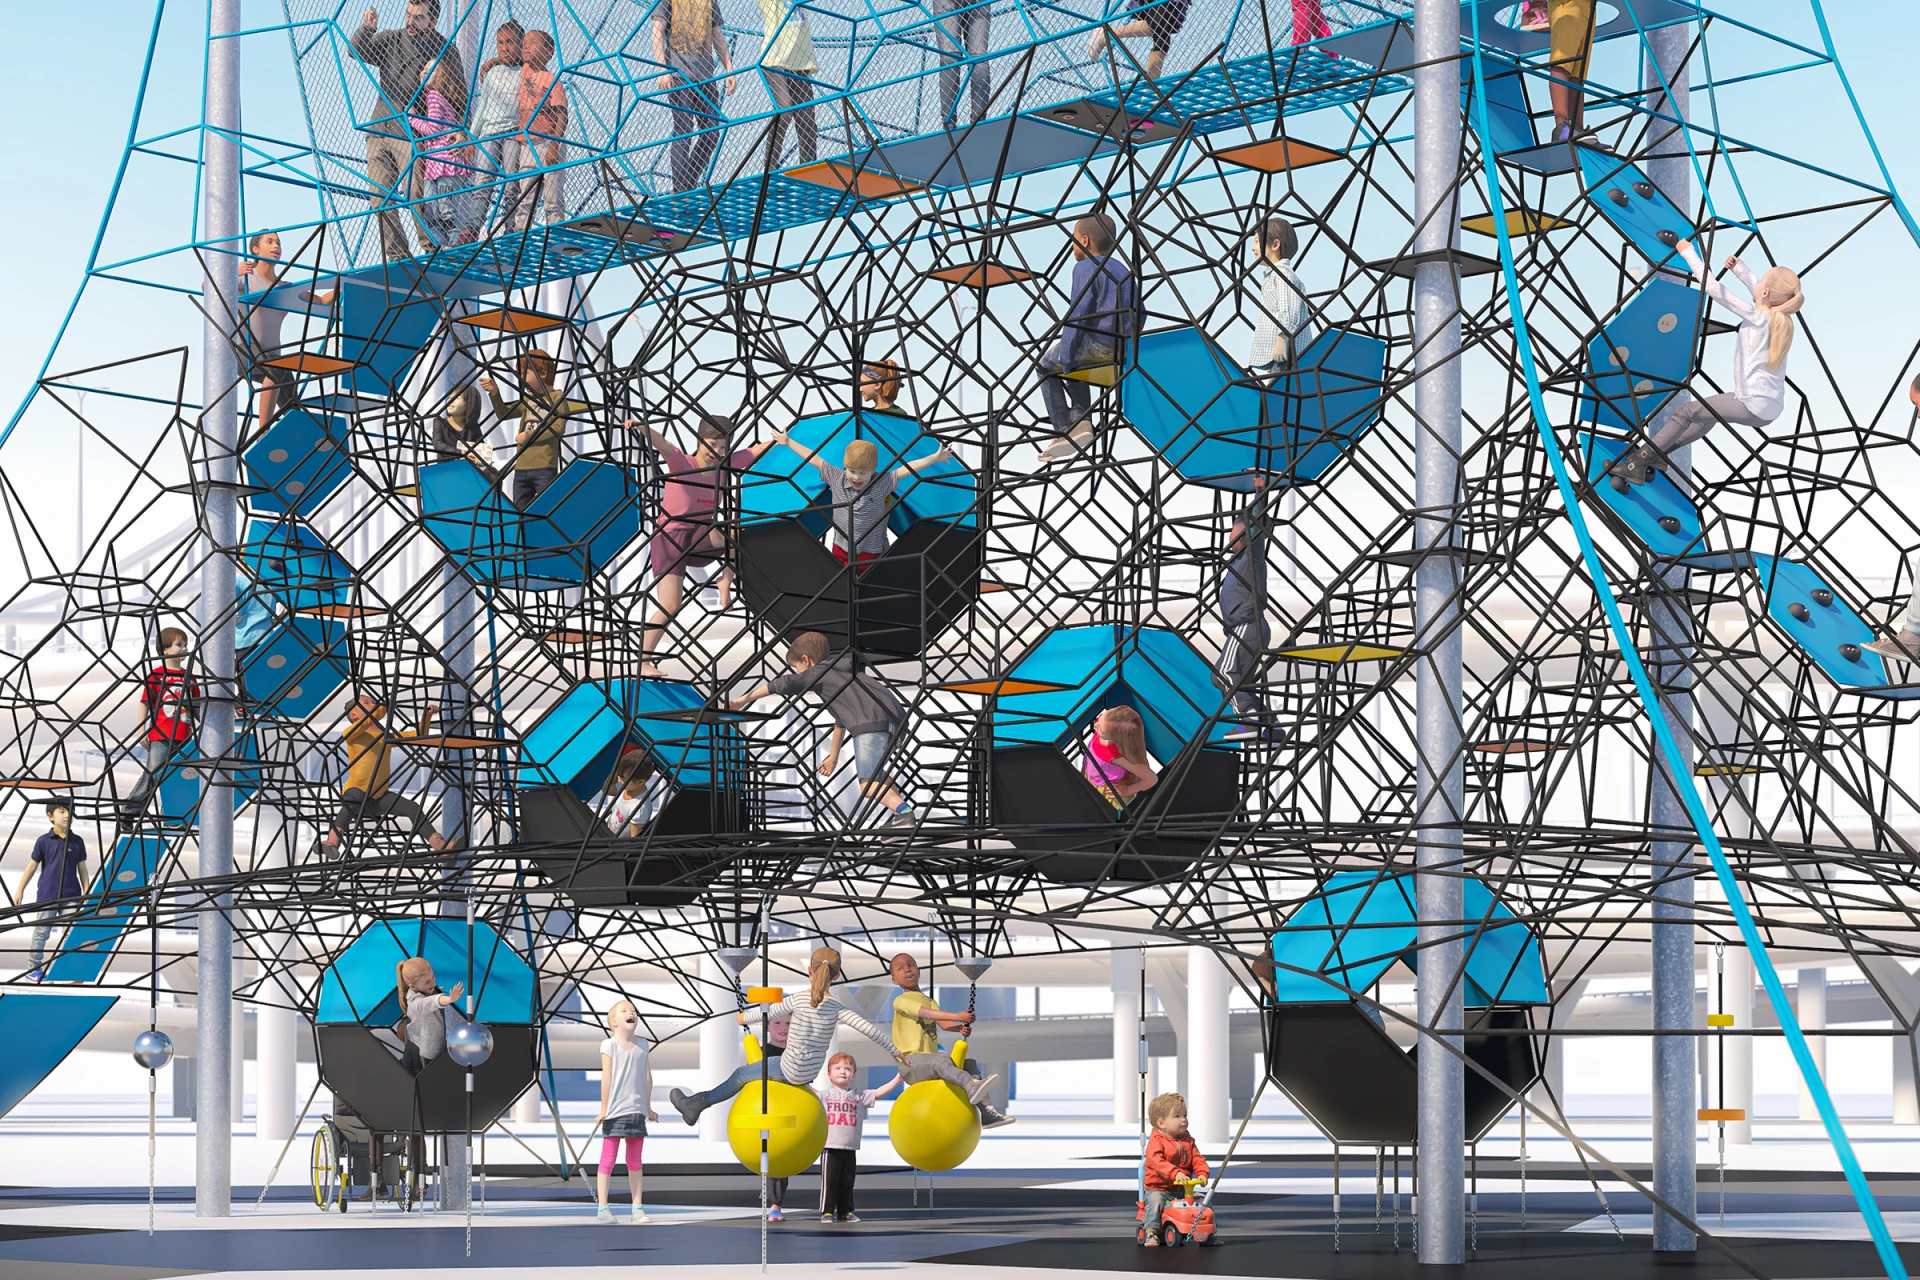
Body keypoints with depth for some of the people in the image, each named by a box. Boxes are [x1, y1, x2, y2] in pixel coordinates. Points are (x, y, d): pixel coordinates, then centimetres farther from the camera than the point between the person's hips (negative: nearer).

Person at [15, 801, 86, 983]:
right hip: (47, 895, -2)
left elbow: (82, 869, 10)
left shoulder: (77, 842, 6)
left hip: (71, 895, 2)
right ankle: (34, 968, 10)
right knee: (42, 931, 2)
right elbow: (32, 866, 3)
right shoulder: (44, 841, -1)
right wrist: (20, 890, 2)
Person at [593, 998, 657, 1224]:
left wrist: (648, 1107, 14)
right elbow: (606, 1078, -8)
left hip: (637, 1110, 4)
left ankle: (637, 1209, 12)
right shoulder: (609, 1045, -5)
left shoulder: (642, 1044, 8)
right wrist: (604, 1109, -10)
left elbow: (647, 1076, 12)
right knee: (608, 1158, -2)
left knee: (635, 1160, 8)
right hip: (615, 1111, -4)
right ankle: (603, 1208, 1)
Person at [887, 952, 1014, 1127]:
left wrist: (960, 1027, -21)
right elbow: (926, 1014, -19)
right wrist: (957, 1016, -28)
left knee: (969, 1065, -2)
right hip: (911, 1063, -8)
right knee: (941, 1059, -34)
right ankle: (971, 1086, -59)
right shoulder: (900, 1001, -1)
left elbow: (942, 1023, 2)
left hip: (930, 1063, 8)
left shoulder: (929, 1001, 22)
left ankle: (987, 1112, -11)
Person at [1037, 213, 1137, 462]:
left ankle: (1063, 433, 7)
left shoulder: (1085, 267, -7)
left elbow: (1077, 313, -14)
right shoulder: (1121, 269, 17)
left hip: (1096, 345, -8)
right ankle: (1081, 421, 16)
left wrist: (1065, 358, -11)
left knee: (1047, 366, 16)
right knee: (1074, 364, 33)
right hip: (1123, 348, 8)